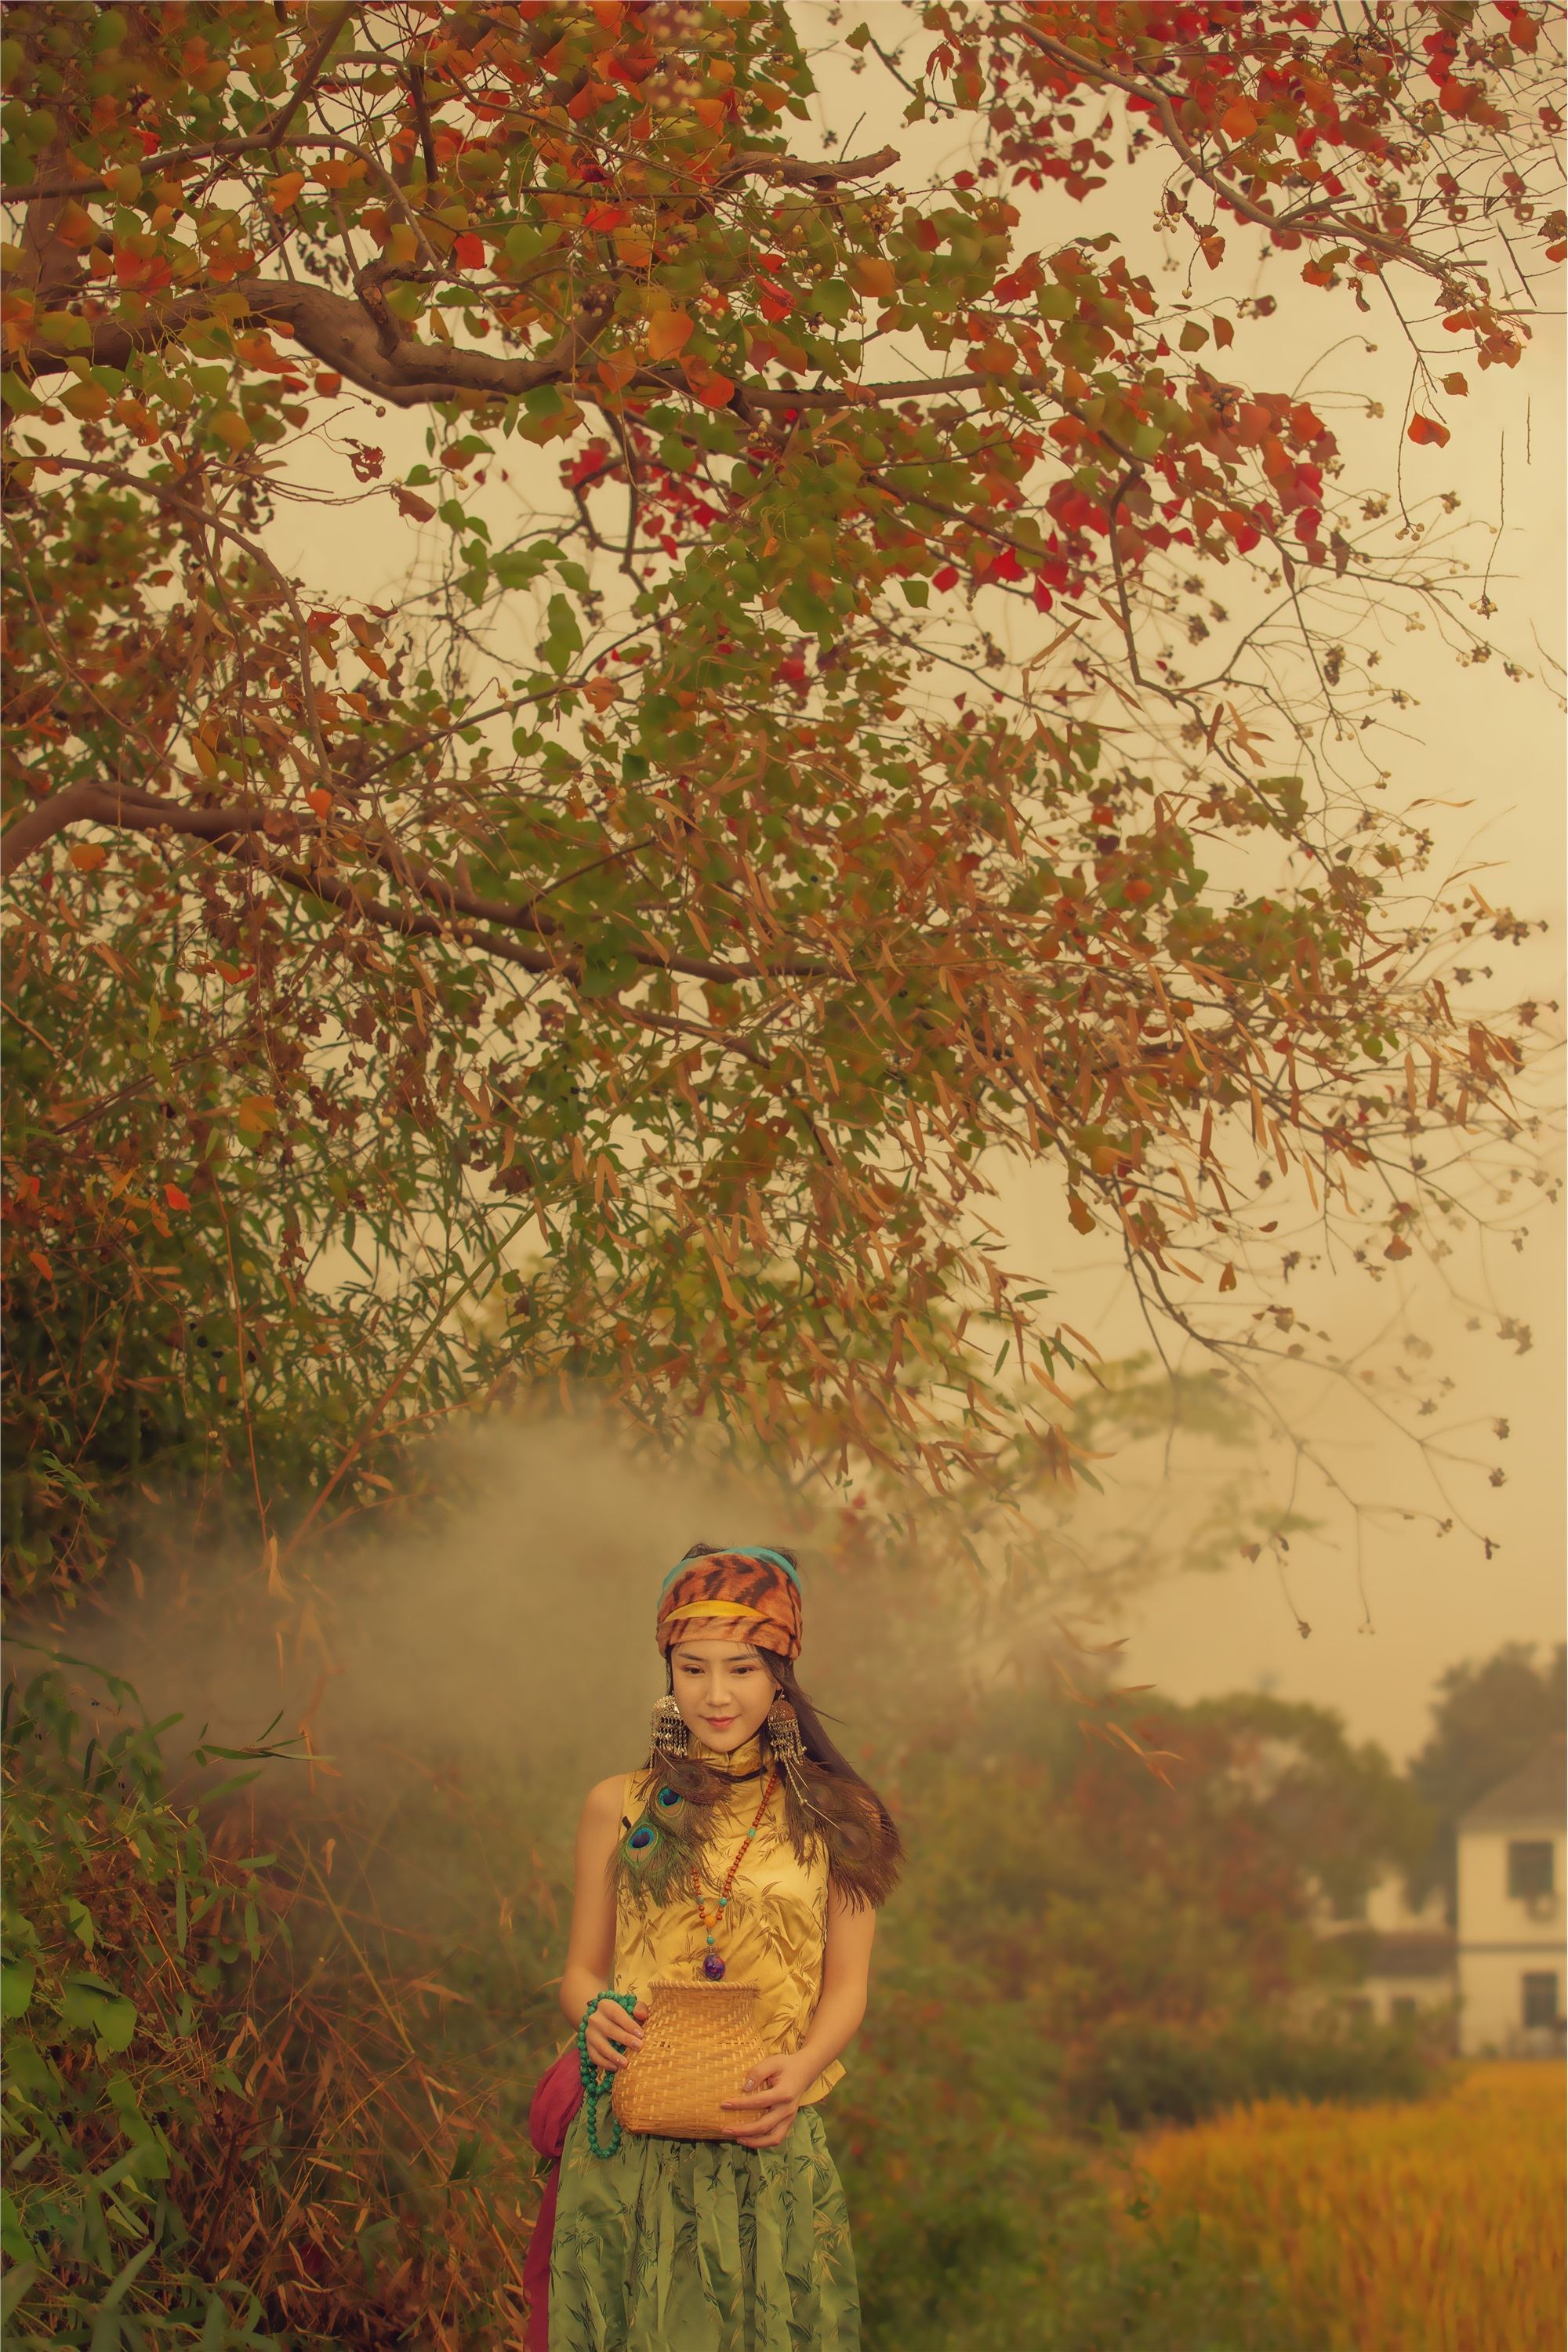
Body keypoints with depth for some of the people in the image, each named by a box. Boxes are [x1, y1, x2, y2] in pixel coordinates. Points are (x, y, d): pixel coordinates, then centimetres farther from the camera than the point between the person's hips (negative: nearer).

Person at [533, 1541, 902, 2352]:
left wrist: (801, 2069, -14)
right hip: (630, 2147, 0)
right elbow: (581, 1971, 11)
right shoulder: (618, 1808, 5)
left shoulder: (830, 1816, 4)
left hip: (770, 2145, 0)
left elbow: (846, 1985, 5)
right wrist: (596, 2013, -12)